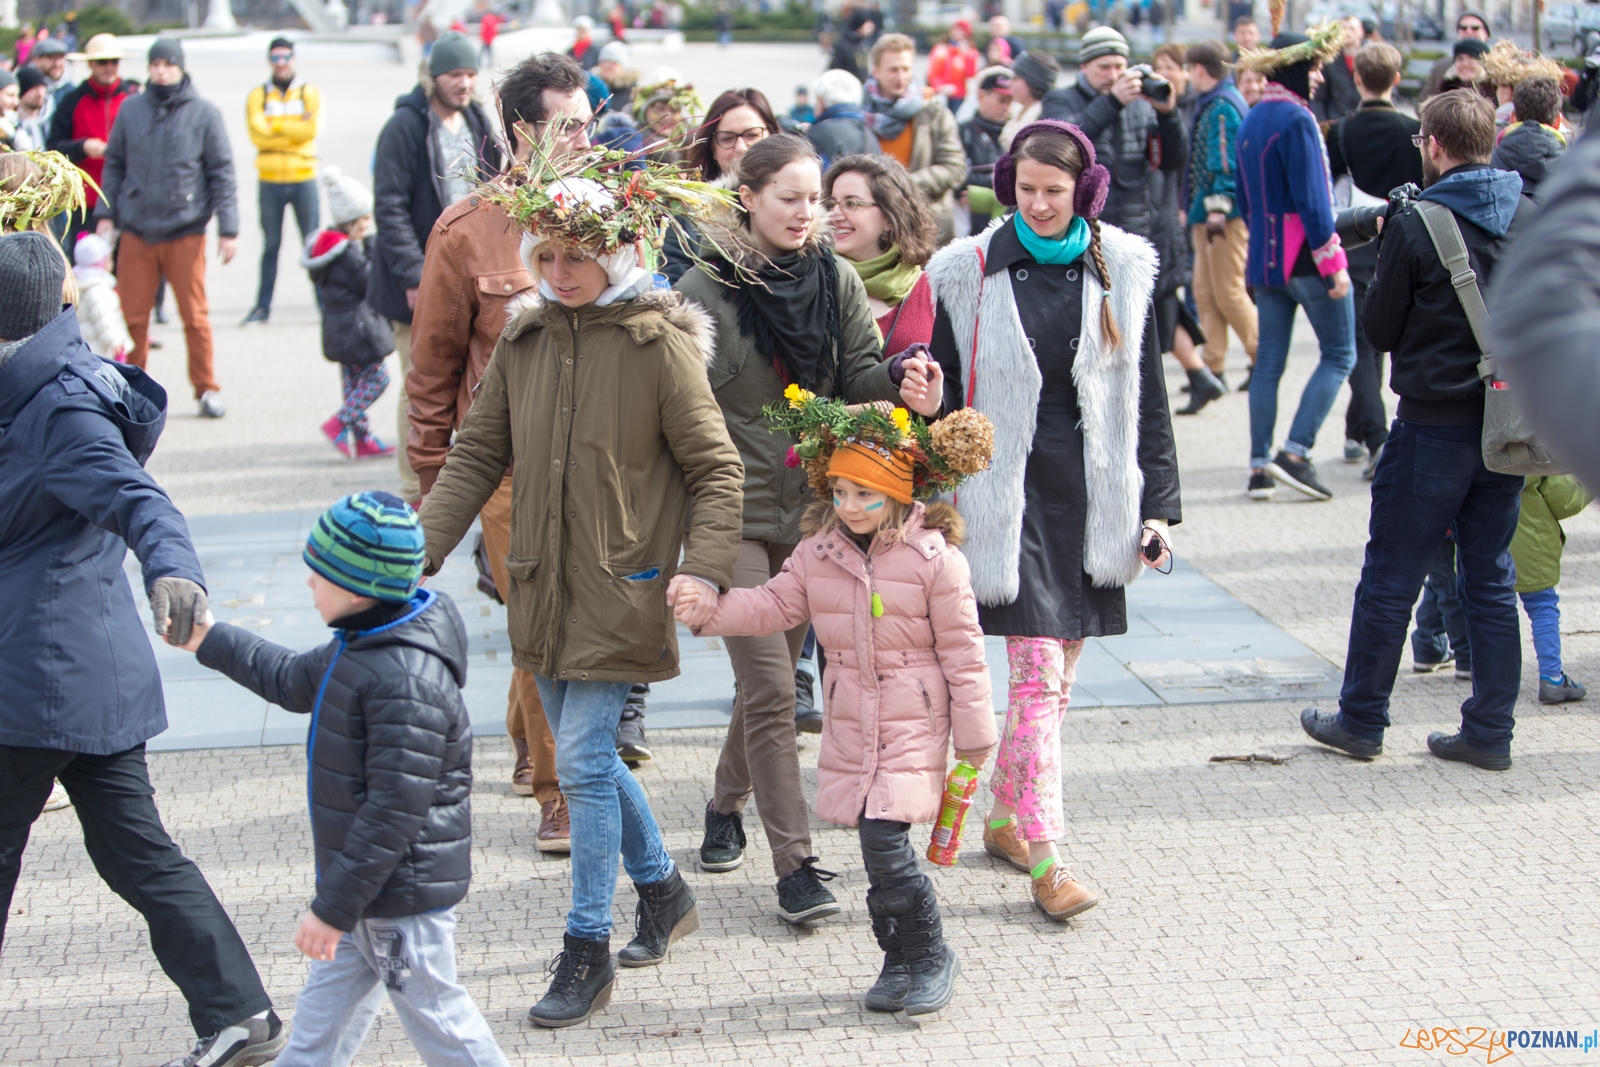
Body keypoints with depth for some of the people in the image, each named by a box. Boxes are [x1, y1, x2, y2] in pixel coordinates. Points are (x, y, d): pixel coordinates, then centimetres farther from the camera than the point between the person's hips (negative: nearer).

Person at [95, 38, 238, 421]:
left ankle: (207, 389, 12)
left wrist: (228, 228, -3)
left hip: (186, 231, -2)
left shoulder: (204, 112, 0)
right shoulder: (131, 109, 6)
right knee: (131, 315, 3)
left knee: (195, 316, 1)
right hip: (136, 231, 2)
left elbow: (222, 173, 1)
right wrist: (105, 214, 4)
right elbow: (114, 165, 12)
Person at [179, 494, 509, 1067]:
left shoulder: (406, 681, -29)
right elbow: (295, 681, 26)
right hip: (369, 883, 11)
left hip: (402, 891, -10)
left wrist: (335, 904, -24)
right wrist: (211, 640, 30)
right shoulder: (362, 644, 4)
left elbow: (395, 810, -29)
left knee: (433, 1011, 3)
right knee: (326, 1003, 22)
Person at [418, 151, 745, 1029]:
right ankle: (662, 891, 37)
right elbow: (477, 455, 8)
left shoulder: (659, 344, -12)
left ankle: (586, 951, 5)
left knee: (583, 759, -8)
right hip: (544, 586, 6)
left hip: (621, 591, -6)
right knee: (585, 753, 15)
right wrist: (419, 552, 0)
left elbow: (716, 469, -8)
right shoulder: (525, 339, 4)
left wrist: (703, 569, -21)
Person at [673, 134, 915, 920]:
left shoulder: (836, 280, 5)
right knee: (771, 688, -9)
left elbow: (860, 374, 0)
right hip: (736, 511, -4)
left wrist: (902, 375, -20)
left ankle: (727, 805, 40)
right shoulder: (702, 291, -7)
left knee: (772, 675, 16)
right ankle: (795, 866, -3)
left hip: (813, 509, 4)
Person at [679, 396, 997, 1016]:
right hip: (850, 725, 5)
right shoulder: (819, 552, 4)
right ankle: (900, 958, 24)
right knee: (876, 847, 9)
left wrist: (973, 731, -3)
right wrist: (708, 605, -12)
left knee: (884, 839, -14)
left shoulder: (934, 557, -10)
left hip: (914, 722, -5)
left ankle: (930, 955, 3)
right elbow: (774, 605, 6)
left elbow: (961, 647, -6)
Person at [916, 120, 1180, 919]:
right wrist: (927, 397, -20)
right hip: (1009, 494, -3)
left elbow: (1147, 396, 8)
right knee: (1037, 673, -9)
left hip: (1093, 494, 3)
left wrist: (1157, 506, 5)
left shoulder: (1121, 268, 5)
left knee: (1060, 671, 10)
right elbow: (951, 385, 4)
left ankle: (1005, 819, 27)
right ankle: (1046, 861, -6)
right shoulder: (971, 272, -1)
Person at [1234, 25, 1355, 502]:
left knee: (1268, 361, 9)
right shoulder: (1296, 119, -15)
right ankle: (1295, 451, -8)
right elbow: (1311, 199, -18)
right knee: (1339, 354, 2)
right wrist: (1333, 262, -16)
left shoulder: (1250, 121, 11)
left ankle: (1260, 466, 7)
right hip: (1304, 257, -8)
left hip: (1266, 258, 8)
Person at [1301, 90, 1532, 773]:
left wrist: (1382, 263, 8)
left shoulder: (1415, 228, -13)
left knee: (1390, 578, 6)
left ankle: (1360, 722, 15)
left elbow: (1379, 329, -7)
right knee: (1491, 579, 12)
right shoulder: (1535, 219, 1)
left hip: (1435, 425, -5)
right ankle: (1490, 732, 14)